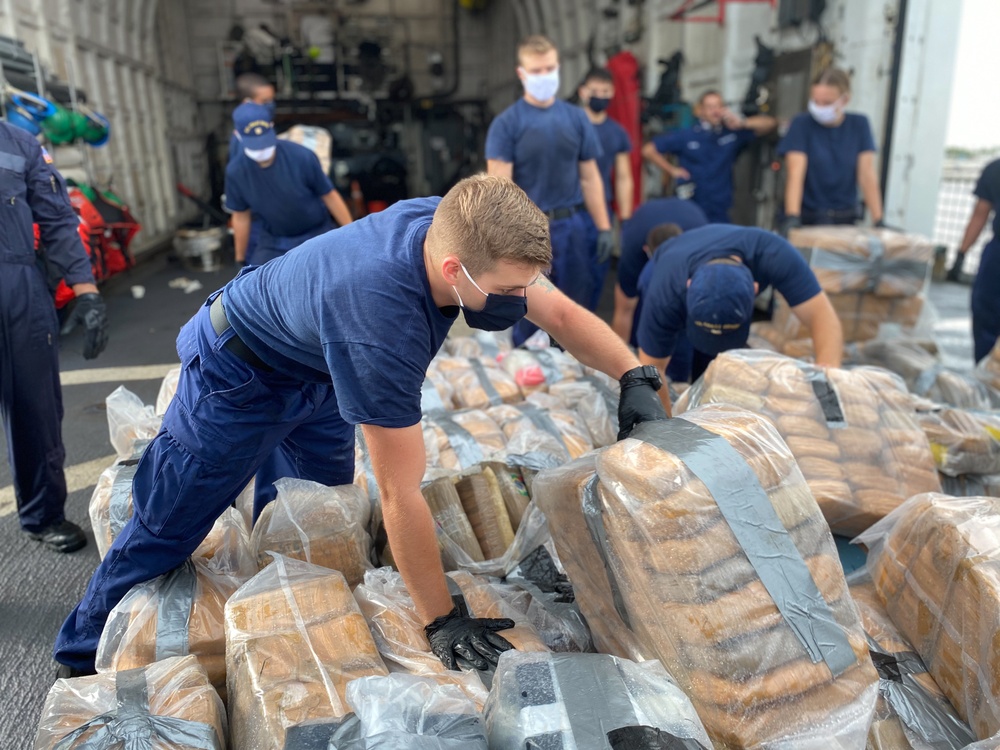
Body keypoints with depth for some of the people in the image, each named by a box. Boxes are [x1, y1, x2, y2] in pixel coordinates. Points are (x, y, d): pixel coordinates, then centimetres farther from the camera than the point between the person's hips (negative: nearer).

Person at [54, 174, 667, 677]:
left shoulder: (453, 227, -24)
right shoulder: (379, 324, -45)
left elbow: (563, 312, -10)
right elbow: (400, 493, -38)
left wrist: (635, 375, -21)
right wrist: (442, 621, -28)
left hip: (315, 368, 7)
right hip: (240, 373, -7)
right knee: (169, 526, 8)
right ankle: (83, 659, 32)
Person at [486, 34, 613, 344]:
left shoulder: (576, 118, 6)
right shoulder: (506, 123, -5)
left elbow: (590, 178, 9)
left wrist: (604, 227, 4)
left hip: (574, 224, 4)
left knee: (577, 310, 13)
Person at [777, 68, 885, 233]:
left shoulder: (859, 125, 3)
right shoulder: (802, 124, -5)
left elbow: (867, 174, -2)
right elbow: (796, 173, -16)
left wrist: (878, 221, -9)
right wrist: (792, 217, -29)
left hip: (846, 219, 3)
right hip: (808, 218, -2)